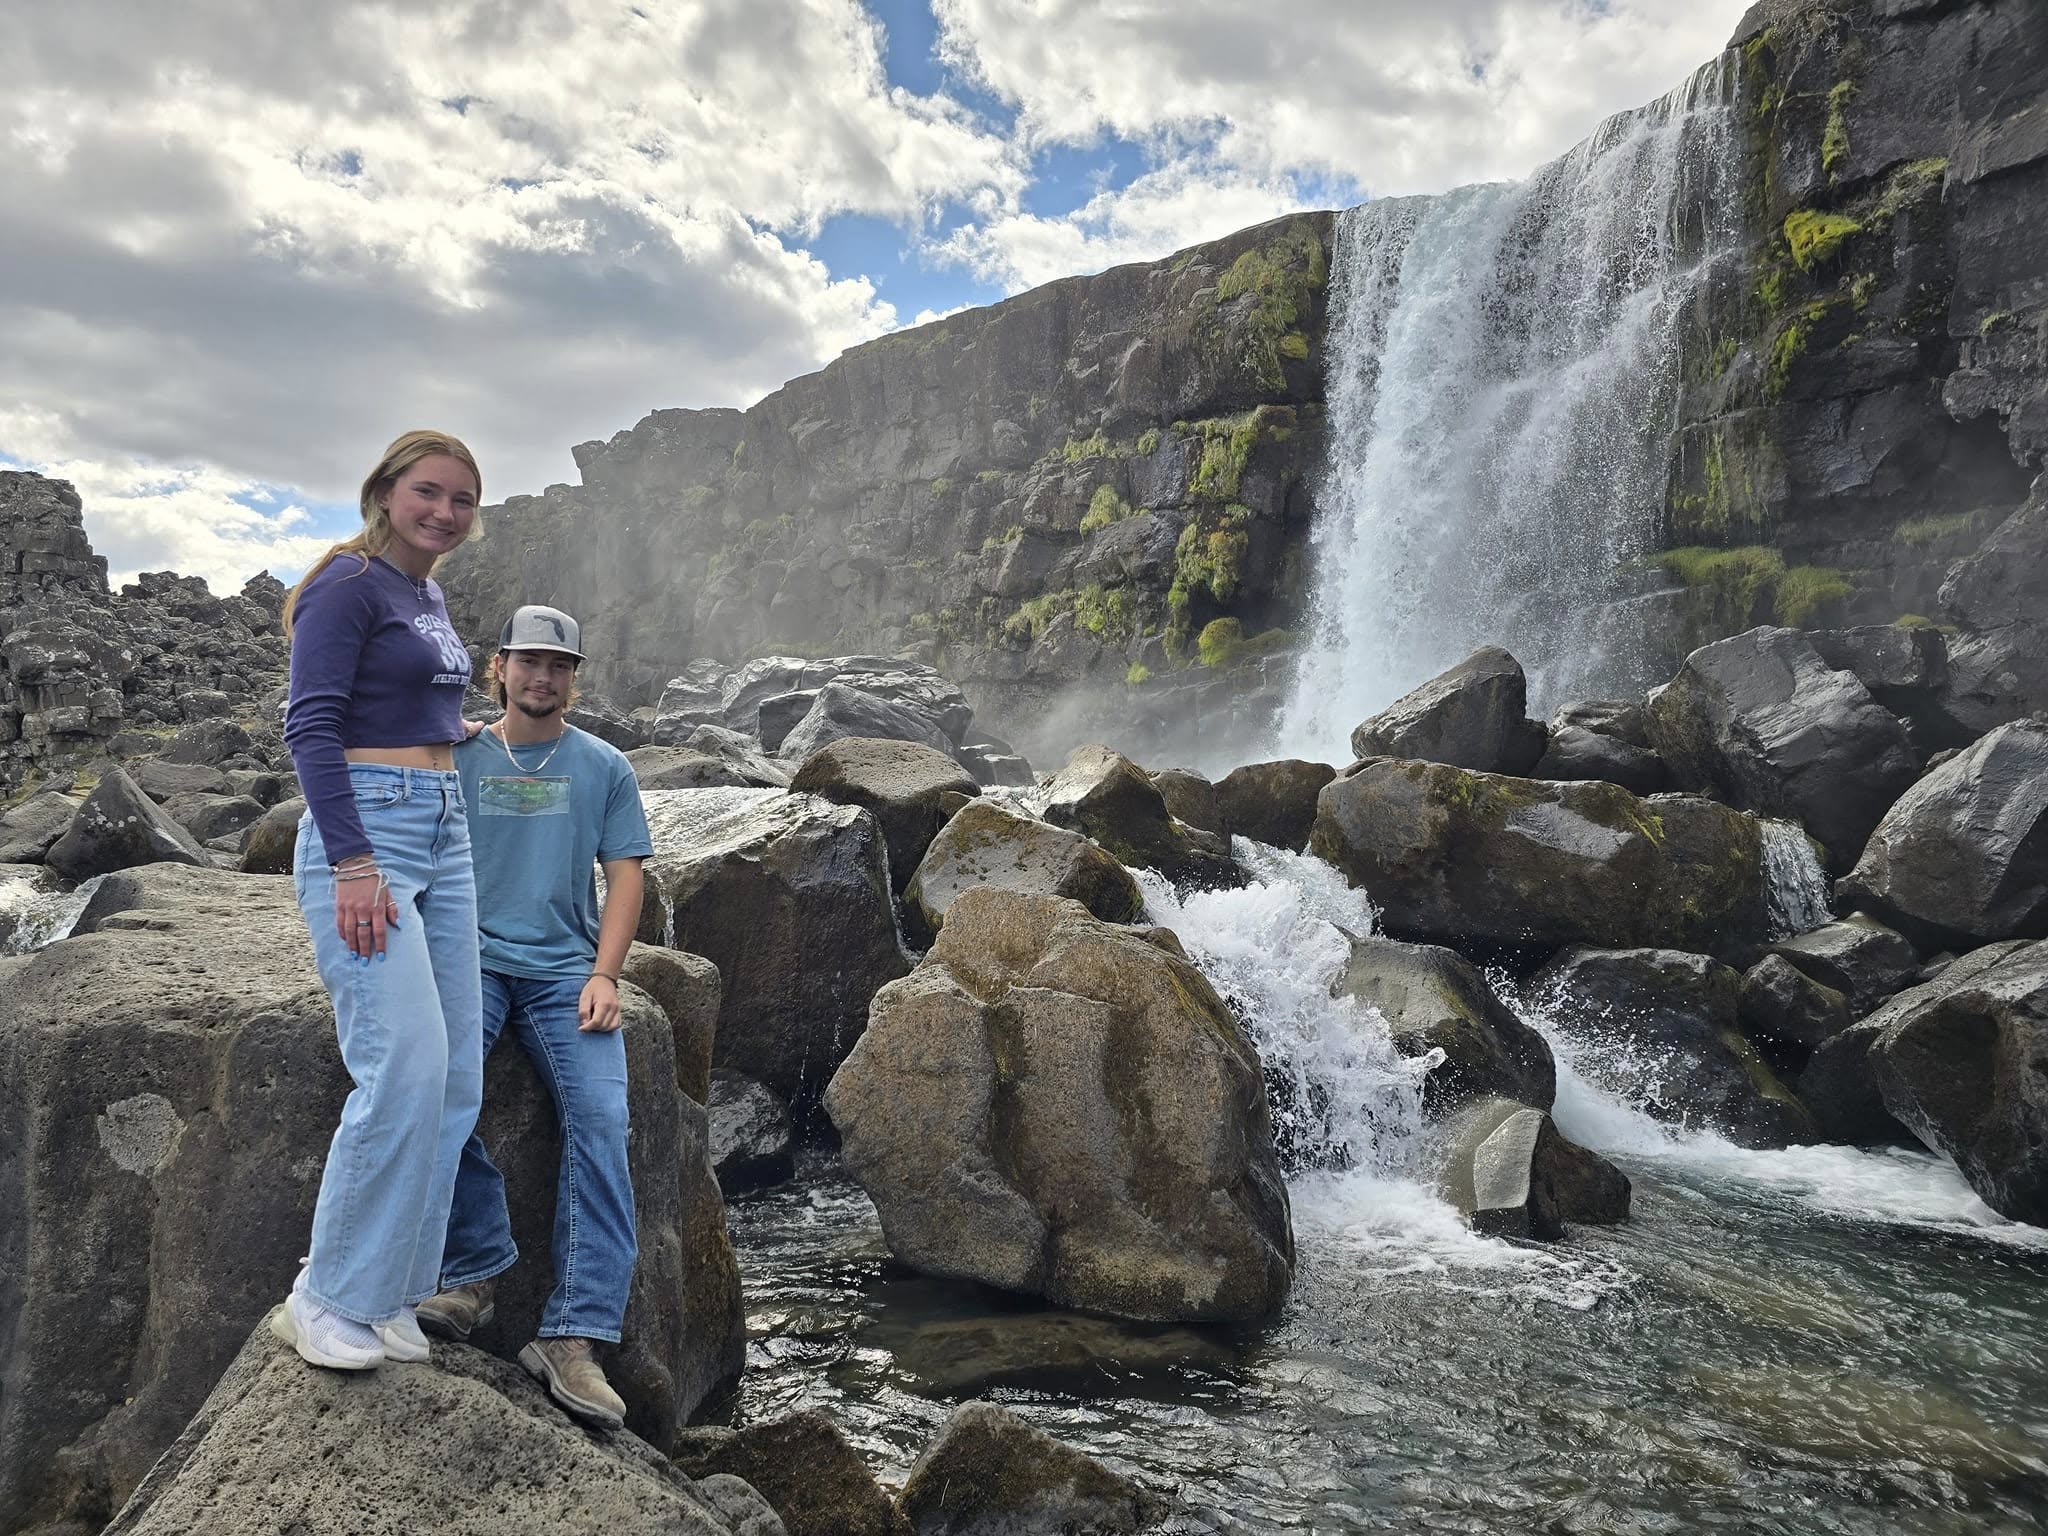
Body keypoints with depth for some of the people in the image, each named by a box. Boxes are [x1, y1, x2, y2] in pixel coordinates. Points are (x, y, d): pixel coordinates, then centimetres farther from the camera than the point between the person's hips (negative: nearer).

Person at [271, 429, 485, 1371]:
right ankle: (327, 1298, 3)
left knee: (456, 1078, 4)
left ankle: (384, 1292, 14)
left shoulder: (430, 598, 17)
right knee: (403, 1068, -14)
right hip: (363, 832, -8)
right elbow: (310, 725, -15)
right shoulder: (349, 584, -7)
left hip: (444, 835, 9)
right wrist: (354, 863, -21)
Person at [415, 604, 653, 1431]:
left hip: (564, 968, 0)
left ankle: (573, 1337, -22)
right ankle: (475, 1270, -14)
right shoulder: (458, 757, 11)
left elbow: (625, 877, 7)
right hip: (472, 957, 0)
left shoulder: (604, 767, 11)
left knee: (601, 1117, -23)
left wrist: (602, 976, -7)